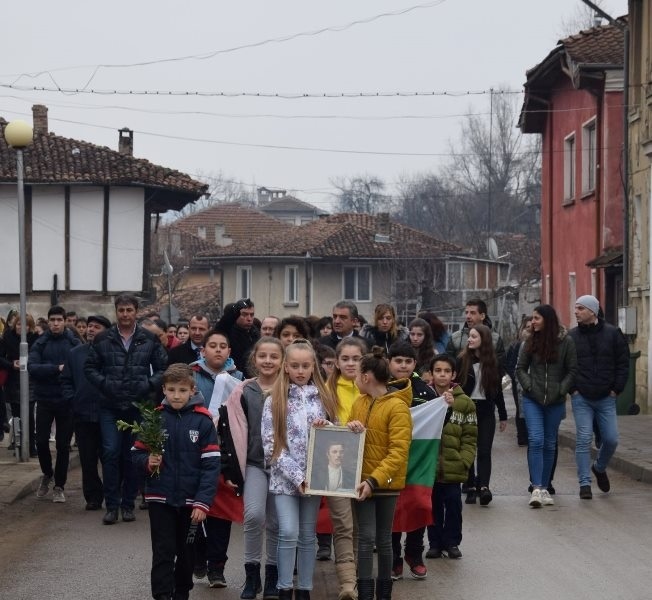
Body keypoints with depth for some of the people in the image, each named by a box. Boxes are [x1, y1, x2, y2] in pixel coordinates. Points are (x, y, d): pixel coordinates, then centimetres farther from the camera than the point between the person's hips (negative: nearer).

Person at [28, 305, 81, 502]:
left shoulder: (74, 343, 0)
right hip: (45, 399, 1)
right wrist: (57, 368, -21)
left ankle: (59, 486, 16)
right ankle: (47, 474, 28)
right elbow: (32, 367, -13)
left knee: (63, 445, 4)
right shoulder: (40, 344, 0)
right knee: (41, 441, 1)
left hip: (67, 400, -1)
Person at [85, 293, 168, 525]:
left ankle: (128, 504, 16)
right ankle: (112, 505, 1)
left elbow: (163, 367, 7)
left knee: (133, 456, 6)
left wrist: (149, 385, -7)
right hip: (110, 407, 0)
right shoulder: (103, 339, 3)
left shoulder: (149, 340, 4)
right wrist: (104, 383, -6)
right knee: (111, 453, -6)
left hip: (139, 407, 0)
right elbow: (90, 367, 8)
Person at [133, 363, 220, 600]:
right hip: (160, 499, 0)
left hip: (191, 501, 0)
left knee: (186, 553, 14)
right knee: (163, 553, -3)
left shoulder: (202, 421, -7)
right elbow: (137, 454, 5)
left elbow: (211, 465, -9)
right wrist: (148, 462, -18)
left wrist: (203, 502, -14)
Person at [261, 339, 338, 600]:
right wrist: (296, 476, -14)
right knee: (289, 533, -12)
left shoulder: (322, 398, 7)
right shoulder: (274, 401, -2)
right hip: (285, 477, -3)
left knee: (308, 536, 8)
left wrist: (325, 430, -11)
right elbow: (270, 445, -7)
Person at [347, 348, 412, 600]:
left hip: (386, 482, -4)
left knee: (383, 538, 8)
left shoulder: (397, 407, -14)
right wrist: (351, 430, -7)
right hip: (363, 479, 4)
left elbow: (398, 452, -19)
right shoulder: (359, 403, 7)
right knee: (366, 536, -3)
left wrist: (374, 480, -28)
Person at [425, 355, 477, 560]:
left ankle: (451, 542, 19)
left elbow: (470, 437, 2)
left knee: (453, 504, 4)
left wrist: (464, 460, -8)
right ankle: (435, 543, 20)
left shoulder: (464, 403, 1)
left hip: (453, 466, 0)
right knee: (433, 504, 9)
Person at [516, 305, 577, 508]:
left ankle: (544, 487, 18)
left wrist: (561, 390, -7)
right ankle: (537, 488, -15)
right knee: (536, 441, -12)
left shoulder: (566, 341, -3)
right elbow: (520, 368, 9)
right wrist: (529, 386, -4)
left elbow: (572, 370, 0)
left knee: (549, 444, 8)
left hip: (555, 401, 0)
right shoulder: (530, 342, 3)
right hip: (532, 400, 0)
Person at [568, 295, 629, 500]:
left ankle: (599, 468, 31)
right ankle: (584, 483, -1)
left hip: (606, 398, 1)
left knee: (611, 439, 2)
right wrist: (572, 389, -3)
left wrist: (616, 389, -3)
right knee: (584, 440, -6)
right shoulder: (571, 336, 1)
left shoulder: (613, 334, 0)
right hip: (581, 398, -1)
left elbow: (623, 363, 3)